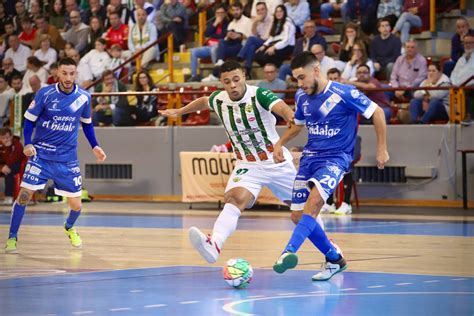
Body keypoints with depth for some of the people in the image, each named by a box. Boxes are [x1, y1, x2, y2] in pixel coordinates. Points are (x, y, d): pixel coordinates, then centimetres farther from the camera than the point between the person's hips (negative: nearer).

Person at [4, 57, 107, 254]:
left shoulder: (84, 97, -3)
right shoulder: (44, 94, -10)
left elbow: (86, 123, 15)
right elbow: (29, 120, -2)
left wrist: (94, 146, 6)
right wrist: (27, 143, -16)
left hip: (67, 158, 2)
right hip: (40, 154, -2)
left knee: (76, 204, 3)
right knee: (25, 193, -15)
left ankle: (69, 228, 37)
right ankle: (12, 238, 0)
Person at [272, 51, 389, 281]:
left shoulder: (344, 93, -13)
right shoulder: (302, 97, 6)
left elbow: (376, 112, -4)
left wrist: (382, 149, -3)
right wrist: (280, 143, 9)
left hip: (336, 157, -7)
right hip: (309, 156, 7)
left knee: (314, 199, -32)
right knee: (298, 215, 1)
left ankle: (289, 252, -43)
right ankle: (334, 259, 17)